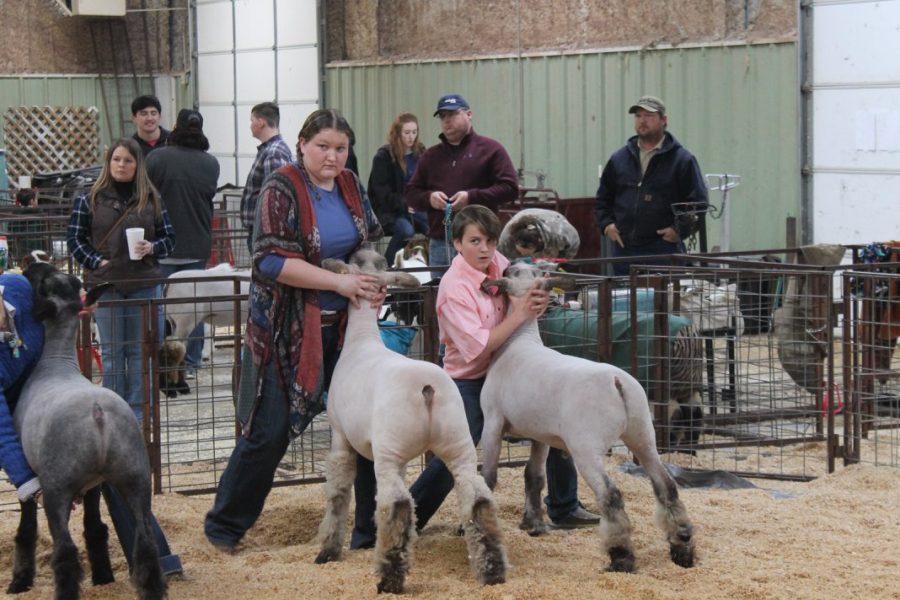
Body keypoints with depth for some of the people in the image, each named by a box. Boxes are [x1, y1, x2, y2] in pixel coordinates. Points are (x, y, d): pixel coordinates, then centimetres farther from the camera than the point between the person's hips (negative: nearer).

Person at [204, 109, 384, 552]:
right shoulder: (282, 190, -13)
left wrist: (374, 283, -3)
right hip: (287, 329, -6)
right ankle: (225, 525, 10)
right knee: (270, 431, -3)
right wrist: (340, 282, -23)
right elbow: (272, 260, -22)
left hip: (342, 325, 6)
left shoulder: (350, 187, 6)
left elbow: (372, 242, 18)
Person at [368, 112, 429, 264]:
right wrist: (403, 205, -18)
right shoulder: (383, 156, -3)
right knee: (406, 229, -34)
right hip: (389, 211, -4)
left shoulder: (421, 153, 12)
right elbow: (381, 190, -8)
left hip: (416, 209, 4)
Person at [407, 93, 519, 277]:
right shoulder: (431, 155, 17)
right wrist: (429, 198, -5)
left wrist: (472, 197, -14)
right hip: (439, 243, 4)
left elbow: (510, 188, -5)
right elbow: (411, 193, 18)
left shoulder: (490, 149, 3)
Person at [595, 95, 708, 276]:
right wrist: (606, 224, 9)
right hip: (624, 249, 4)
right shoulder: (619, 159, 14)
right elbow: (603, 198, 24)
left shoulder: (682, 160, 1)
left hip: (664, 249, -4)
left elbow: (698, 202, -1)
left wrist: (680, 230, -9)